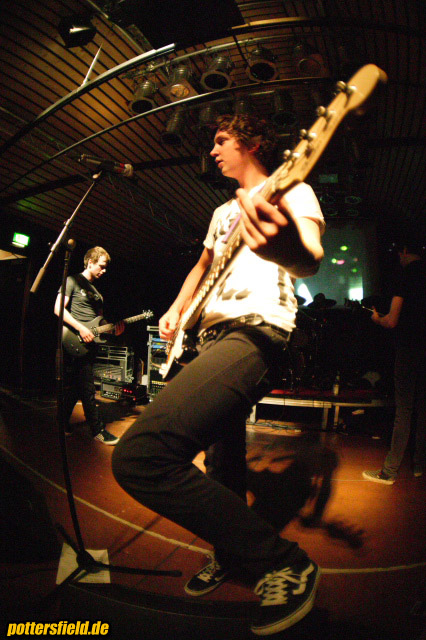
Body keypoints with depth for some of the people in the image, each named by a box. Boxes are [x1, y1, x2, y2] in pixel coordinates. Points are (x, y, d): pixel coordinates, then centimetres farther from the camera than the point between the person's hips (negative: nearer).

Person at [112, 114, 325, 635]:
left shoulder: (291, 191, 1)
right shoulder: (225, 212, 26)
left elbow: (312, 259, -19)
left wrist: (290, 248, -44)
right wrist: (177, 308, 18)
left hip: (256, 333, -9)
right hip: (213, 335, 10)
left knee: (138, 454, -25)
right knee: (225, 460, 18)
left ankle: (285, 563, -11)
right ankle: (231, 553, 43)